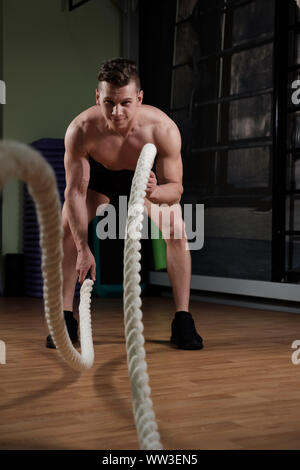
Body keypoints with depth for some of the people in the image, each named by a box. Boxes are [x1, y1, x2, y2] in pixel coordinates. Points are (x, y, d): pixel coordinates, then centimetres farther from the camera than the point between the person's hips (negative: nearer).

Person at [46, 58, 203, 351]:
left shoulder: (163, 129, -40)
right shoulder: (80, 131, -39)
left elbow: (175, 187, -29)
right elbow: (75, 191, -29)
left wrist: (155, 192, -54)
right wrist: (83, 249, -30)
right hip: (99, 174, 1)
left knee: (175, 230, -17)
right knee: (67, 229, -14)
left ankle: (182, 320, -7)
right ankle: (66, 318, -2)